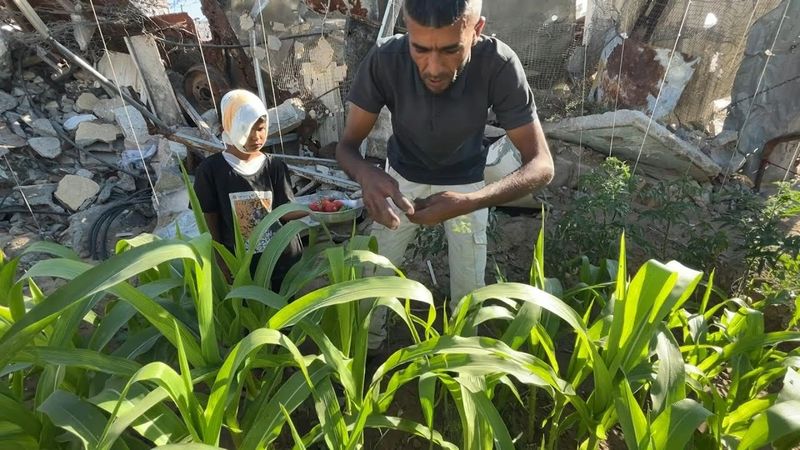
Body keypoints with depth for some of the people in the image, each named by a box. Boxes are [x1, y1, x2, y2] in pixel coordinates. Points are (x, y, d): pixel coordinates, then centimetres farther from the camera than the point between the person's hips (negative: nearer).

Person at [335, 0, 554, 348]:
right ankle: (367, 350, 35)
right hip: (402, 179, 1)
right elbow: (347, 144, -22)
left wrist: (470, 202, -49)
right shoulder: (384, 60, -29)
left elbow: (541, 164, -31)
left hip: (466, 185, 0)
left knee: (468, 290, 4)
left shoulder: (498, 65, -32)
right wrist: (366, 175, -47)